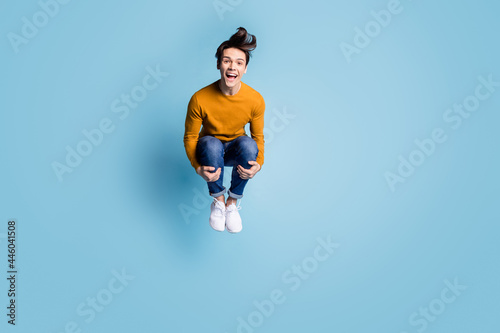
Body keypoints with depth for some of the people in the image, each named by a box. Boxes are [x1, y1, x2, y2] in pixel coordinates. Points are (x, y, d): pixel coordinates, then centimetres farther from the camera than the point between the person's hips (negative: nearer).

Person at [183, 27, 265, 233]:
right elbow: (190, 137, -14)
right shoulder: (200, 99, -25)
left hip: (236, 151, 2)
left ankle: (232, 202, -14)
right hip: (210, 152, -1)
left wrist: (259, 164, -28)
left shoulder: (255, 100, -20)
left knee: (248, 144, -33)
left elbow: (258, 137, -8)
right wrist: (198, 168, -30)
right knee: (211, 144, -36)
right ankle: (218, 200, -13)